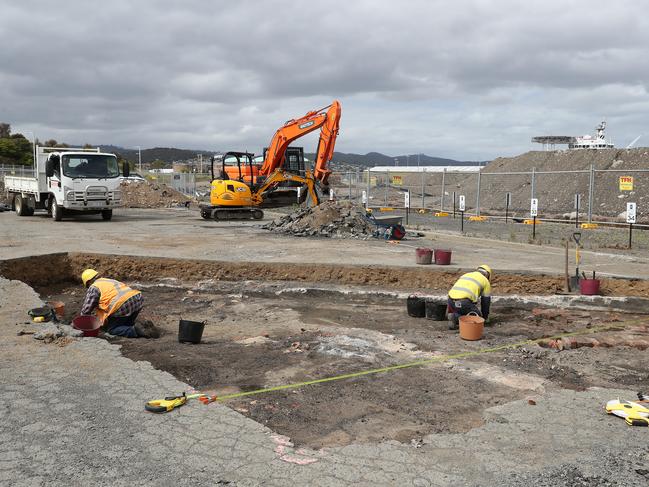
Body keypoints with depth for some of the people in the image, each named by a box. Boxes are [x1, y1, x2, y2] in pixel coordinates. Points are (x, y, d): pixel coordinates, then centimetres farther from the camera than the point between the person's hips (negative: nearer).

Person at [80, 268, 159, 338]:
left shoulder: (93, 288, 10)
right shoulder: (110, 280, 34)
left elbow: (86, 309, 9)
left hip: (123, 305, -8)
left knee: (111, 329, 7)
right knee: (127, 324, 26)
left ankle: (136, 330, -15)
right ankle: (143, 325, 0)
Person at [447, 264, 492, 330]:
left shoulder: (466, 275, 33)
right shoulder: (485, 281, 18)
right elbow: (486, 301, 22)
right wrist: (485, 318, 36)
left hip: (451, 300, 6)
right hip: (464, 302, -6)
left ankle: (454, 317, -2)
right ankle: (458, 318, -11)